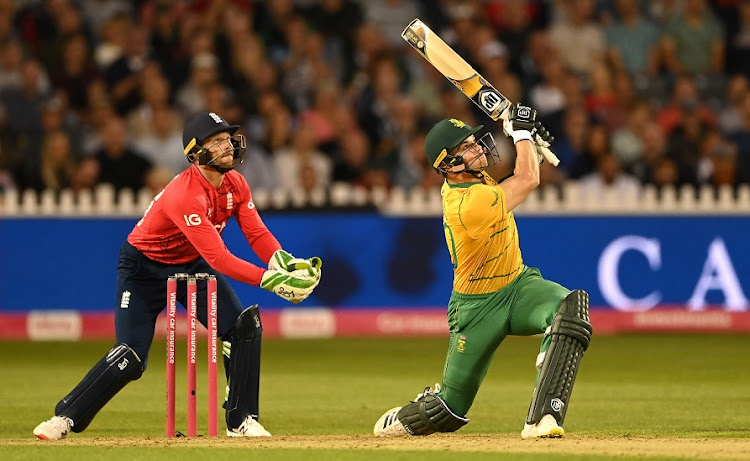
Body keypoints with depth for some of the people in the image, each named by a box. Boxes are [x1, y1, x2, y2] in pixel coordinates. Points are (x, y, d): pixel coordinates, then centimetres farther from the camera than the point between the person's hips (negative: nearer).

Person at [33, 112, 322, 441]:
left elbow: (257, 234, -10)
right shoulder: (184, 195, -35)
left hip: (192, 265, 7)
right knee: (131, 357, -15)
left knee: (244, 329, -10)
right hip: (145, 268, -7)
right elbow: (219, 259, -39)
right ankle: (66, 417, 0)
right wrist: (271, 281, -44)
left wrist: (285, 263, -31)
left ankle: (241, 422, 0)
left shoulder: (235, 185, -9)